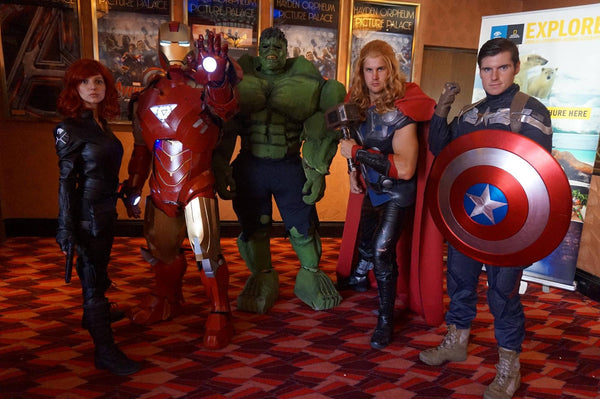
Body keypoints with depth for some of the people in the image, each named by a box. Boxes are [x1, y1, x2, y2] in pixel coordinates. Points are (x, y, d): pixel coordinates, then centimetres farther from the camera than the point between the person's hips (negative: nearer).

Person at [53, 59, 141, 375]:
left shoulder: (100, 123, 10)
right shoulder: (70, 128, -12)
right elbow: (65, 180, -15)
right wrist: (66, 228, -18)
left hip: (105, 210, 8)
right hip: (87, 213, -8)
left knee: (96, 271, 22)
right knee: (93, 277, -2)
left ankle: (94, 315, 42)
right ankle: (105, 351, 6)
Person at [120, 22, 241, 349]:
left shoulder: (203, 88, -7)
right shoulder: (147, 97, 9)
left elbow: (225, 107, -32)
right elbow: (141, 148, 15)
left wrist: (217, 78, -51)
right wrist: (133, 188, 13)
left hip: (197, 184, -5)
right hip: (161, 188, 6)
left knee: (205, 249, -11)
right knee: (161, 248, 18)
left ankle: (220, 315, 6)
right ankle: (166, 300, 42)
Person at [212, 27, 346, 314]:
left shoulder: (303, 78, 1)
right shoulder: (242, 76, 4)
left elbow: (319, 128, 2)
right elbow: (225, 128, 4)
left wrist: (317, 171, -4)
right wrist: (220, 171, -1)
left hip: (290, 167, -1)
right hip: (250, 168, 1)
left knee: (303, 226, 5)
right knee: (254, 227, 10)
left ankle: (310, 277, 29)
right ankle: (262, 278, 31)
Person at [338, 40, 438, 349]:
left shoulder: (400, 110, -26)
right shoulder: (359, 103, -6)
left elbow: (405, 169, -33)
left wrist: (357, 153, -32)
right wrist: (354, 170, 2)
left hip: (398, 194, -6)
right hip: (373, 187, 7)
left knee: (382, 250, -14)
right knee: (365, 239, 24)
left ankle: (386, 320, 4)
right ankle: (360, 277, 56)